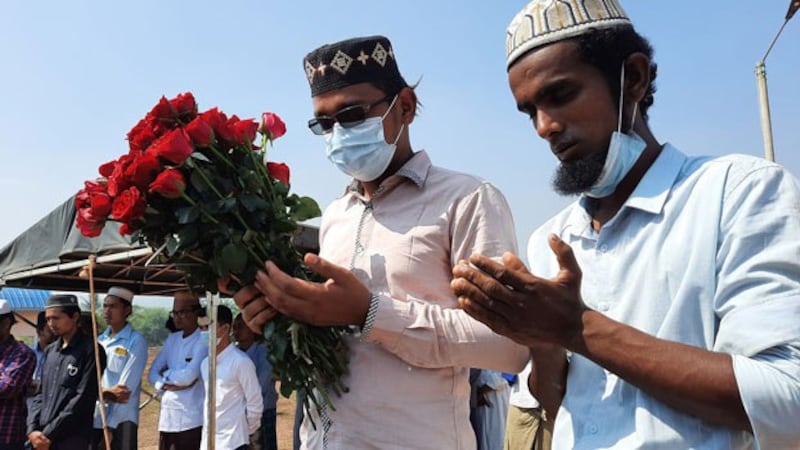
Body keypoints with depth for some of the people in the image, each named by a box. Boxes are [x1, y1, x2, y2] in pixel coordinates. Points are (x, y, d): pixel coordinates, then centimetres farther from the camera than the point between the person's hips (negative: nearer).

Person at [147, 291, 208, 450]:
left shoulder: (203, 341, -11)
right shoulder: (172, 339, 12)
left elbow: (188, 376, -20)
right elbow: (152, 373, 10)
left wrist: (165, 375, -2)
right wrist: (167, 385, -10)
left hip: (191, 419, -7)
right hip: (167, 416, 7)